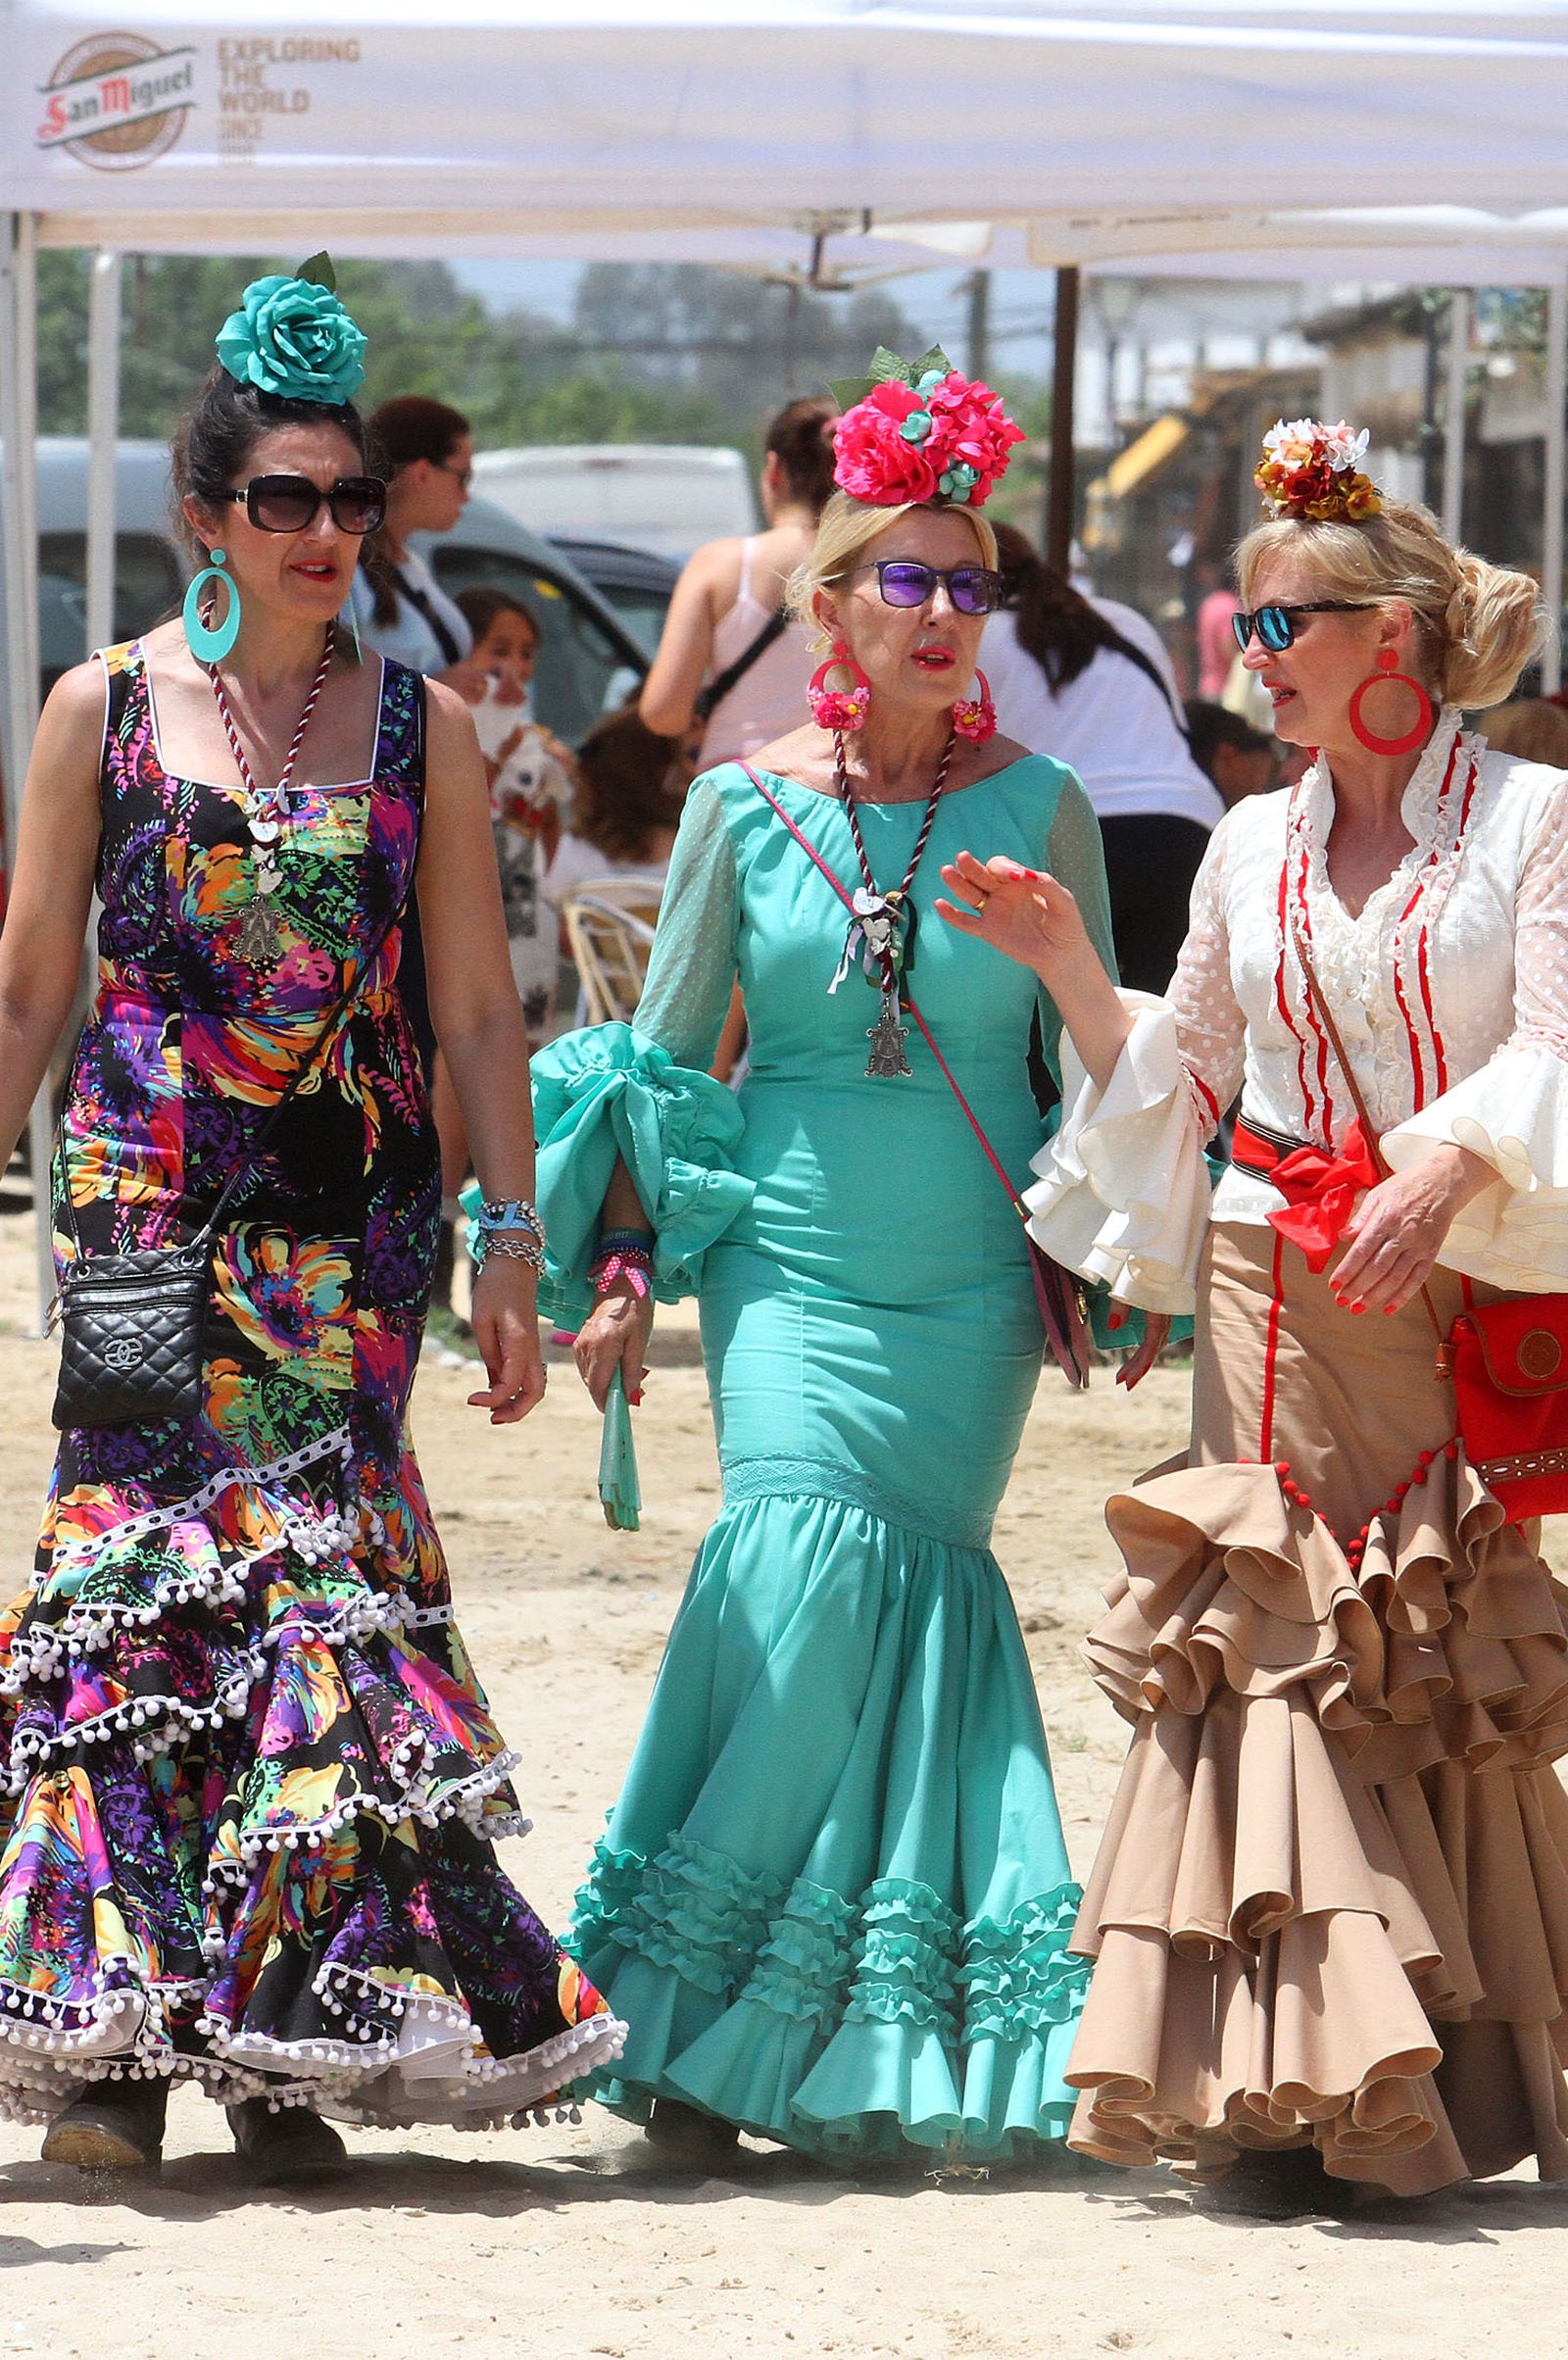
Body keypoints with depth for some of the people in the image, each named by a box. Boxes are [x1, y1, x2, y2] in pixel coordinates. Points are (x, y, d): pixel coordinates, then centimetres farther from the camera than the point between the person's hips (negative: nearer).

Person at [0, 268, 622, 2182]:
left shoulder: (420, 727, 8)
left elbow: (478, 1006, 9)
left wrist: (512, 1248, 4)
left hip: (348, 1222, 1)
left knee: (306, 1557, -7)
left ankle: (284, 2040, -2)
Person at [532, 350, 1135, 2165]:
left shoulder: (1038, 810, 2)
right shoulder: (745, 804, 2)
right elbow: (657, 1054, 9)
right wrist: (618, 1269, 4)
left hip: (968, 1284, 1)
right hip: (788, 1263, 0)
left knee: (901, 1597, -5)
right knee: (805, 1586, -14)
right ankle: (703, 2024, -3)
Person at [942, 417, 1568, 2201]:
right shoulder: (1256, 846, 12)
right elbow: (1181, 1078, 18)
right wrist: (1065, 966, 5)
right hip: (1275, 1290, 4)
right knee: (1275, 1644, -5)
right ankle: (1299, 2074, -6)